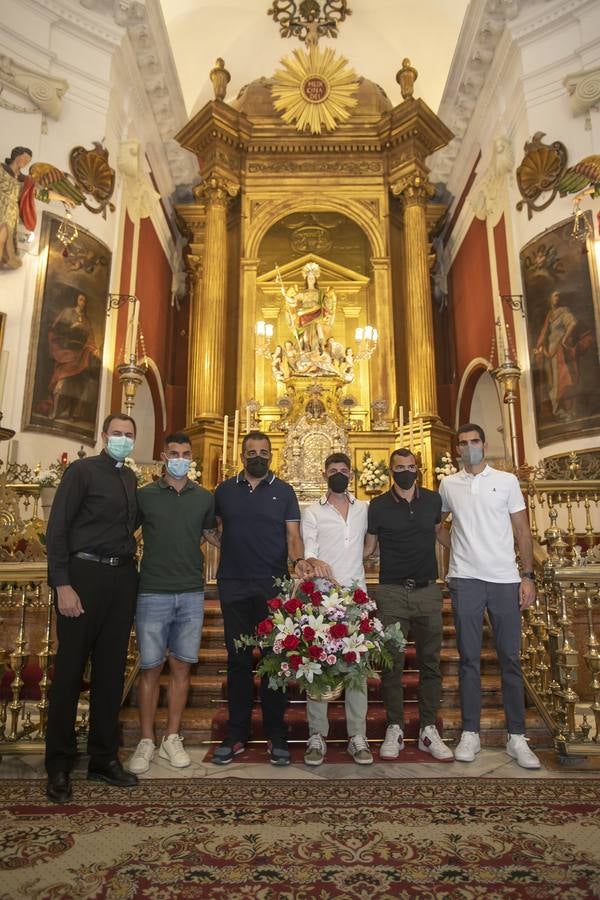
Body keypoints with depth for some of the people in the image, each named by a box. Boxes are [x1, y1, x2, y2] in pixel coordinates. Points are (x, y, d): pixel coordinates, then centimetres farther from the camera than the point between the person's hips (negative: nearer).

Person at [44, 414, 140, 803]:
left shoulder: (130, 478, 13)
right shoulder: (82, 470, -4)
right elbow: (57, 528, -9)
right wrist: (62, 585, -15)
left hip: (123, 578, 6)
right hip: (84, 575, -6)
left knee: (112, 669, 11)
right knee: (70, 669, 3)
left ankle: (104, 757, 24)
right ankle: (59, 764, 17)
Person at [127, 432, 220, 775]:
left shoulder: (205, 498, 7)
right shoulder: (145, 495, 1)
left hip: (192, 594, 2)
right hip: (153, 592, -2)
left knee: (182, 667, 8)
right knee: (151, 667, 4)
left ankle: (172, 739, 22)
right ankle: (146, 741, 19)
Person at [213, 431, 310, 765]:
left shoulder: (284, 491, 5)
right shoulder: (225, 490, 9)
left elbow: (293, 536, -1)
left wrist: (298, 560, -19)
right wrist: (229, 547, 1)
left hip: (273, 586, -1)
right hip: (234, 586, 2)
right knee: (238, 659, 9)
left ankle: (277, 737, 15)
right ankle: (237, 735, 21)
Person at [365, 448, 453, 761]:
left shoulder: (433, 500, 6)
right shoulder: (378, 506, 1)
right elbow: (367, 547, 7)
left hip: (428, 591, 2)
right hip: (391, 593, -2)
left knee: (430, 663, 7)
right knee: (392, 664, 3)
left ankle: (428, 730, 19)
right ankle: (394, 729, 17)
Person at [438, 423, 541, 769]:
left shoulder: (507, 481, 4)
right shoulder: (448, 485, 7)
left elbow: (523, 531, 3)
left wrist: (528, 576, -3)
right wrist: (454, 546, 6)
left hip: (505, 579, 0)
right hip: (465, 580, 1)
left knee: (511, 659, 4)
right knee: (470, 659, 6)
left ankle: (517, 737, 14)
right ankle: (471, 733, 15)